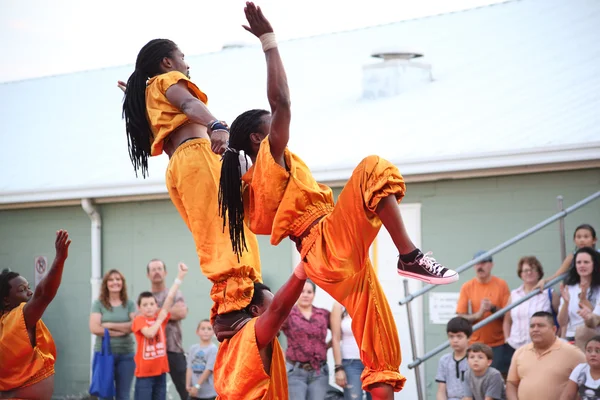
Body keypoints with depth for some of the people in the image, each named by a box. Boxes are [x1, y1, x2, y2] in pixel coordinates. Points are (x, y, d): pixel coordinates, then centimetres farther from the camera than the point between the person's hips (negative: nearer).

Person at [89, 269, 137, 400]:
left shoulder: (129, 304, 7)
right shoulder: (98, 304, 2)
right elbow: (95, 328, -10)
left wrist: (111, 325, -10)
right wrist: (121, 330, -9)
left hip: (126, 354, 2)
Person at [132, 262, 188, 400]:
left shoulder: (161, 316, 6)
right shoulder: (139, 320, -5)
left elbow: (170, 297, -2)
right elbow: (150, 333, -23)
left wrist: (180, 276, -10)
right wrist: (160, 319, -8)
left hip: (160, 371, 5)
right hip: (144, 373, -5)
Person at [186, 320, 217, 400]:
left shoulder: (213, 349, -11)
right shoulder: (193, 348, 5)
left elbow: (209, 369, -15)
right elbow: (190, 368, 2)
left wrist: (197, 386, -16)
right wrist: (188, 385, -8)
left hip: (210, 393, -5)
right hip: (194, 393, 5)